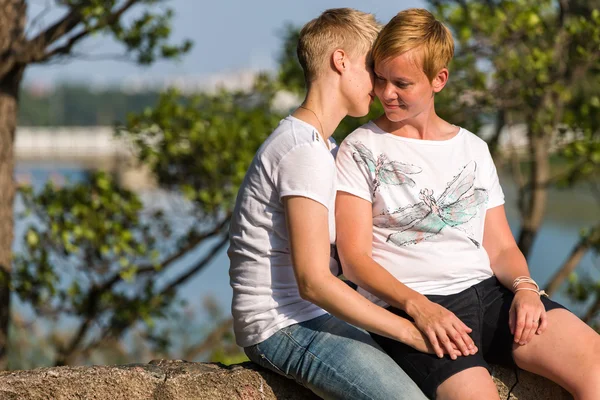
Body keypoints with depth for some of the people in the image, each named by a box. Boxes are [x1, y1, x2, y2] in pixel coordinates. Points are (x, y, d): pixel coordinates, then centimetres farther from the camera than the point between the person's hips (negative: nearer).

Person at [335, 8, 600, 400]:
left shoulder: (473, 149, 19)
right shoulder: (361, 150, 6)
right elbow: (354, 257, -2)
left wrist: (524, 287, -5)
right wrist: (418, 307, -18)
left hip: (488, 292, 4)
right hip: (408, 305, -4)